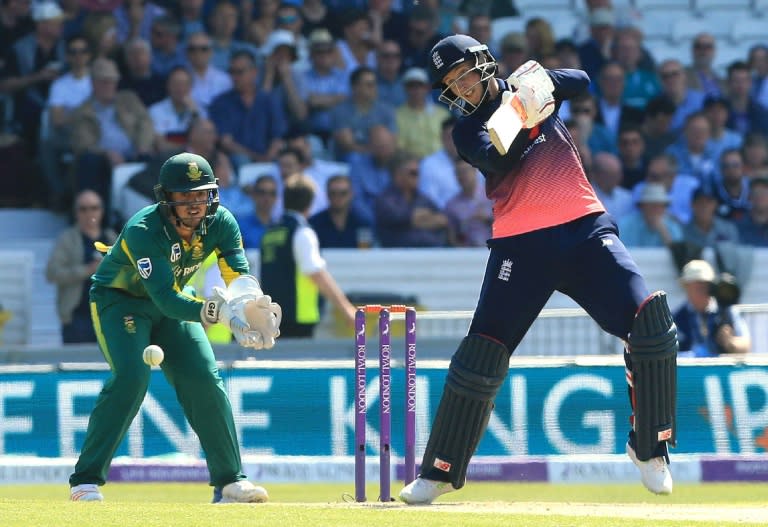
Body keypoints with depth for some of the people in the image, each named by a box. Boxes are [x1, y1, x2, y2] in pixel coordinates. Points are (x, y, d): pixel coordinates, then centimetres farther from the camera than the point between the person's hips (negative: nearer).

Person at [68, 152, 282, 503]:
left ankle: (230, 481, 5)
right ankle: (85, 481, -21)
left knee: (205, 381, -6)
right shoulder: (143, 230, -34)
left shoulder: (220, 223, -17)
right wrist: (219, 312, -56)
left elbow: (239, 275, -28)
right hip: (118, 300, -5)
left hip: (170, 301, 5)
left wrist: (253, 305, -52)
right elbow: (166, 299, -42)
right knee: (131, 376, -24)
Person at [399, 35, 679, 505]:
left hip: (585, 229, 1)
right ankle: (440, 473, 4)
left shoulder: (524, 88, 14)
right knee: (482, 354, -6)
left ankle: (650, 447, -1)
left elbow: (582, 81, 1)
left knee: (650, 320, -15)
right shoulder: (468, 130, 7)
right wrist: (528, 115, -25)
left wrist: (543, 79, -15)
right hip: (522, 245, -1)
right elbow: (498, 162, -12)